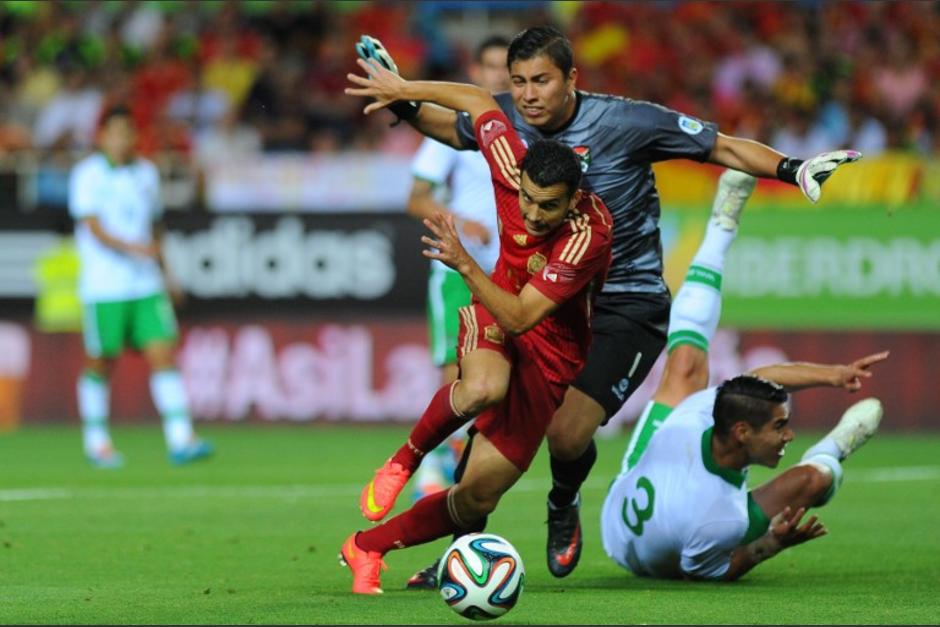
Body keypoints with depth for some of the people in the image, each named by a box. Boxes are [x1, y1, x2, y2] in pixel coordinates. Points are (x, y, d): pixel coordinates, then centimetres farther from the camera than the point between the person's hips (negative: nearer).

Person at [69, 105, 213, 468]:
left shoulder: (146, 173, 13)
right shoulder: (88, 175, -5)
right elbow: (95, 229, -15)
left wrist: (164, 273, 19)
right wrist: (134, 248, -29)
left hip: (146, 287, 4)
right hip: (103, 288, -4)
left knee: (162, 354, -7)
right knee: (101, 364, 4)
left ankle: (181, 441, -13)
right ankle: (96, 441, 20)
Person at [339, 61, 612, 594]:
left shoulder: (588, 236, -31)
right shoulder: (513, 171, -21)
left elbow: (521, 317, -33)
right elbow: (479, 101, -2)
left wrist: (464, 264, -42)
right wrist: (403, 90, 6)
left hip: (551, 355, -2)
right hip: (493, 316, 2)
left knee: (477, 498, -5)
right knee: (483, 389, -38)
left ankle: (368, 548, 16)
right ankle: (404, 461, -11)